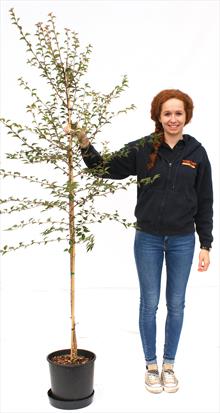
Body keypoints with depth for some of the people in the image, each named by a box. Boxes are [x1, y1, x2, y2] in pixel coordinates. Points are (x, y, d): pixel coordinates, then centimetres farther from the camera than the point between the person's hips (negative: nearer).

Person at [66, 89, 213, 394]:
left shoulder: (196, 152, -3)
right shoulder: (142, 149, -5)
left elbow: (204, 203, 0)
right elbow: (106, 168, -2)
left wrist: (205, 245, -1)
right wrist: (84, 144, -18)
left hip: (183, 241, 1)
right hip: (148, 239, -1)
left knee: (176, 304, 11)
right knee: (149, 303, 9)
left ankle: (169, 365, 31)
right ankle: (151, 366, 28)